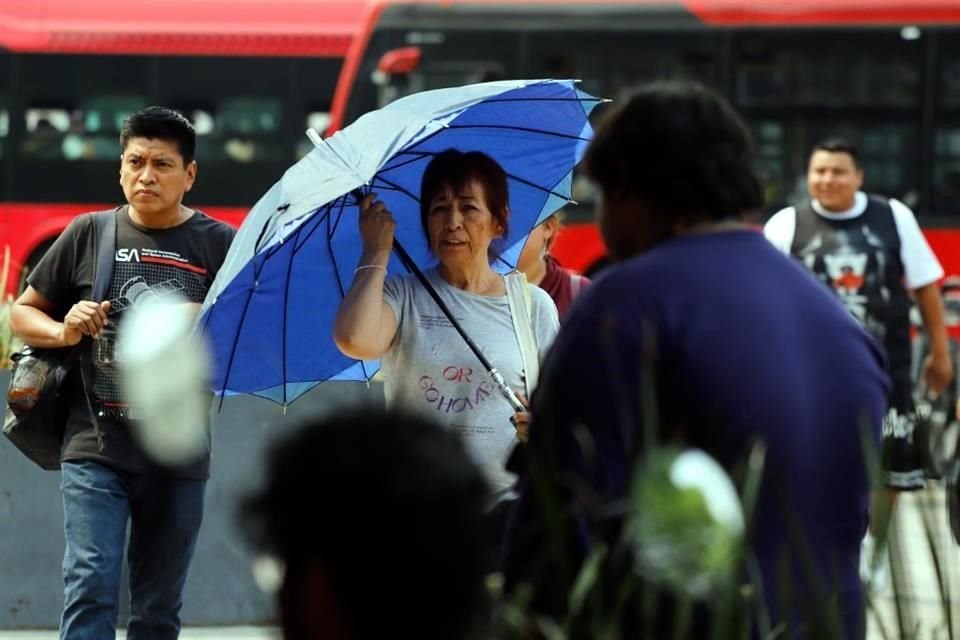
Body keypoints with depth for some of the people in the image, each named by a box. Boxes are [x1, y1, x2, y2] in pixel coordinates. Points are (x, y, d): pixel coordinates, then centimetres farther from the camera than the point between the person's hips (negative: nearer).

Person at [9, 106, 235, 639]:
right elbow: (22, 313, 13)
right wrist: (63, 331, -7)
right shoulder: (88, 235, 5)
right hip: (95, 450, -1)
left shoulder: (219, 245, 2)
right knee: (90, 590, -14)